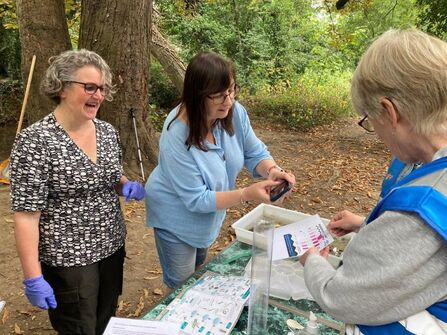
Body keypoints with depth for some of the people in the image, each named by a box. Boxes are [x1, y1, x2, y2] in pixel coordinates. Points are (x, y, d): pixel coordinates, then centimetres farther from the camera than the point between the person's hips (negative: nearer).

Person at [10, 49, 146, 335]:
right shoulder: (35, 140, -19)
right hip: (68, 259, -6)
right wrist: (33, 278, -18)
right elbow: (26, 215, -18)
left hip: (112, 246, 6)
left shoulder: (107, 131, 0)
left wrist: (127, 186, -7)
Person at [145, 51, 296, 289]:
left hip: (208, 215, 6)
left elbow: (255, 153, -8)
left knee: (199, 270, 33)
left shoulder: (235, 113, -21)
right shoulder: (177, 137, -37)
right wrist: (247, 194, -41)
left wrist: (272, 170, -31)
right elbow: (196, 199, -32)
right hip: (178, 217, -6)